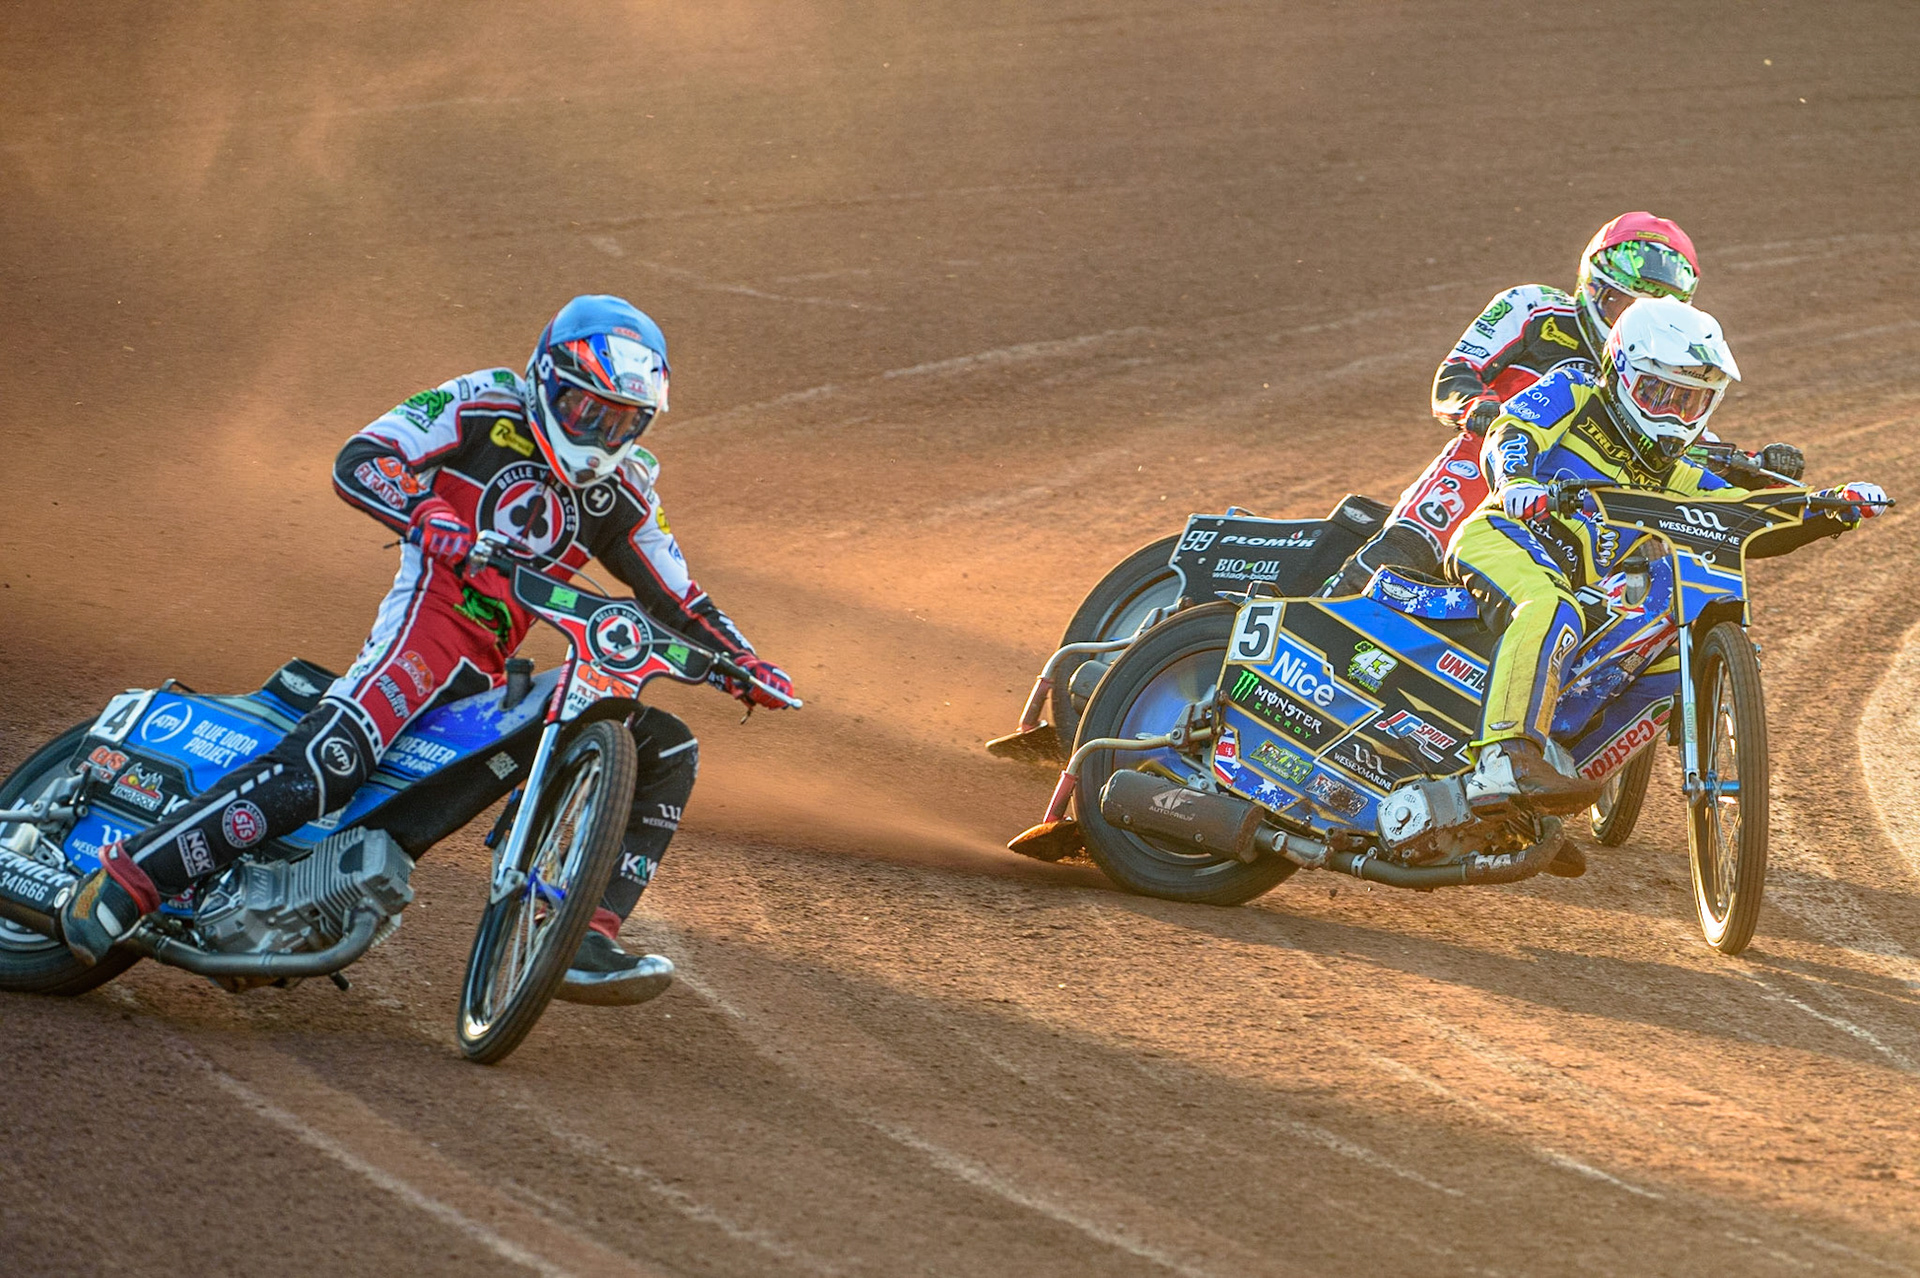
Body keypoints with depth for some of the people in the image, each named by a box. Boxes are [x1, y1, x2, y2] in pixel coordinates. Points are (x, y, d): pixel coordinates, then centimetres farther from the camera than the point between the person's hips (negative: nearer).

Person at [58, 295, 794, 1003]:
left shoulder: (618, 493, 16)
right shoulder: (483, 406, 1)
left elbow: (676, 598, 23)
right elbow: (358, 461, -9)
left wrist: (744, 663, 8)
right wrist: (424, 514, -28)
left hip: (495, 674, 7)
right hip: (429, 616, -7)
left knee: (667, 751, 1)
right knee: (328, 761, -33)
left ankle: (585, 940, -9)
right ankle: (125, 880, -32)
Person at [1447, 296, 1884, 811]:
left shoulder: (1671, 476, 24)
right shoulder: (1571, 395, 10)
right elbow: (1509, 434, -7)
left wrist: (1836, 505, 3)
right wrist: (1517, 479, -31)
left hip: (1588, 589, 7)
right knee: (1552, 615, -37)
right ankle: (1506, 759, -52)